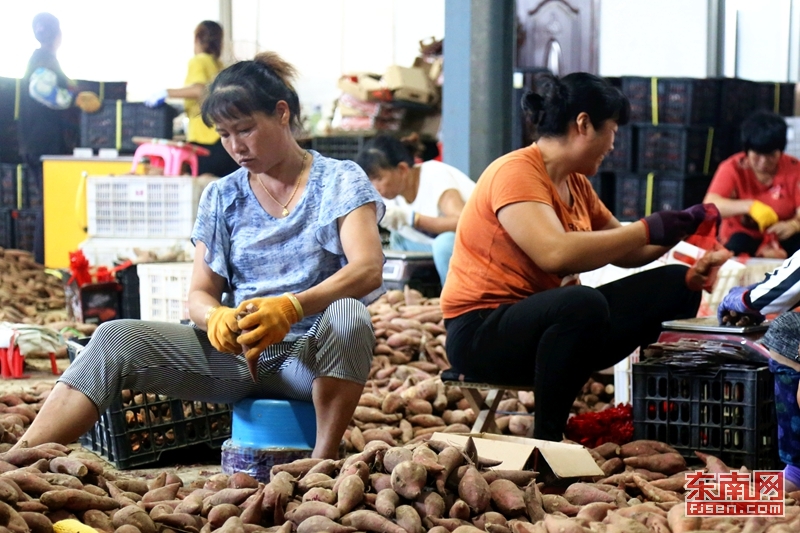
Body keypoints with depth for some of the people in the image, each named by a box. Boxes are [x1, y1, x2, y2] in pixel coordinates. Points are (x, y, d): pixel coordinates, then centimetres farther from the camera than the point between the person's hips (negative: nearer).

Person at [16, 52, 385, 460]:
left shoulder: (339, 181, 0)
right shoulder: (222, 197, 12)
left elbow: (368, 269, -16)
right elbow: (199, 293, 7)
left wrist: (291, 307, -34)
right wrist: (215, 316, -20)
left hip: (316, 354, -3)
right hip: (240, 356, 3)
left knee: (347, 314, -37)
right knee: (116, 339, -17)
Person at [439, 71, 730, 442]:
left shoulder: (576, 184, 12)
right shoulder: (515, 173, -16)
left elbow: (622, 250, 21)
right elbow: (555, 253, -31)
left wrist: (676, 230, 4)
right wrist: (649, 229, -25)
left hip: (550, 321, 9)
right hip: (482, 331, -9)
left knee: (674, 285, 2)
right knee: (583, 302, -39)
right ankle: (547, 439, -25)